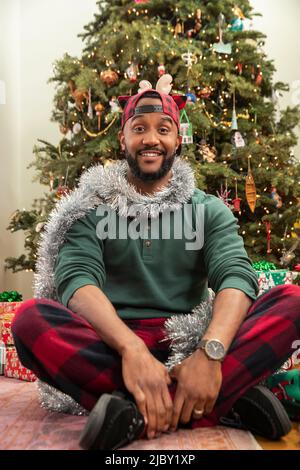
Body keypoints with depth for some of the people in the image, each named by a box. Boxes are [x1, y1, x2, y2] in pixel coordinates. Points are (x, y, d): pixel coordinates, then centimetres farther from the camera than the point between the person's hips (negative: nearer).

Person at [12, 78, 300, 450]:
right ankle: (225, 402, -30)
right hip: (111, 344, 0)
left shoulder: (209, 209, 9)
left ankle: (136, 412, -30)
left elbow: (237, 277, -8)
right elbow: (76, 279, -10)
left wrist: (210, 351, -29)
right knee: (30, 318, -29)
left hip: (188, 343, 1)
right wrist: (131, 348, -30)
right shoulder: (93, 208, 6)